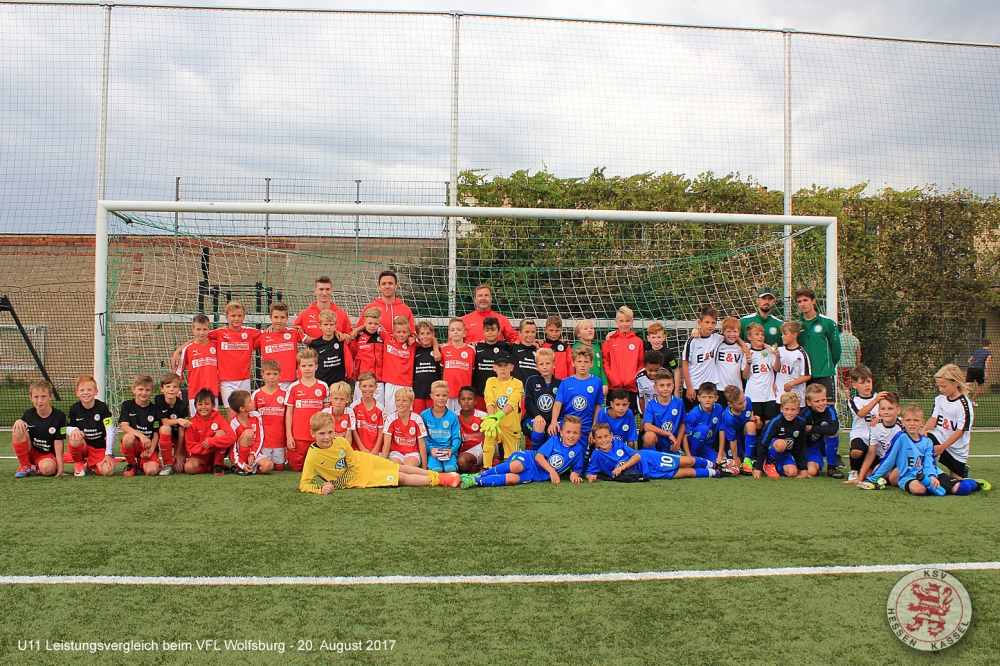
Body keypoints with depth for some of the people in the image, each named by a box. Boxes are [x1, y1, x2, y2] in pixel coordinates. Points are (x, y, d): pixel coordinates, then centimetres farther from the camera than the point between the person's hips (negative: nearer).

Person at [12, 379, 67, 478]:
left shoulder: (59, 416, -11)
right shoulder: (29, 414, -2)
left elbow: (59, 442, -12)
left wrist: (60, 466, -18)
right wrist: (18, 421, -18)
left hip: (48, 455, -4)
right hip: (30, 452, 4)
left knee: (48, 468, -38)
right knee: (18, 430, -22)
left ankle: (37, 468, 2)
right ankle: (25, 466, -7)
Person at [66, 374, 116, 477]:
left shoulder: (102, 407, -9)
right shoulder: (74, 409, -4)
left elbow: (110, 431, -12)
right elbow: (67, 429, 3)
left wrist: (108, 454, -16)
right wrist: (73, 430, -23)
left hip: (100, 447, -1)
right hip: (82, 446, 1)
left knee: (108, 471, -25)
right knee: (75, 438, -35)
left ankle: (90, 465, 13)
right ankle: (78, 463, -3)